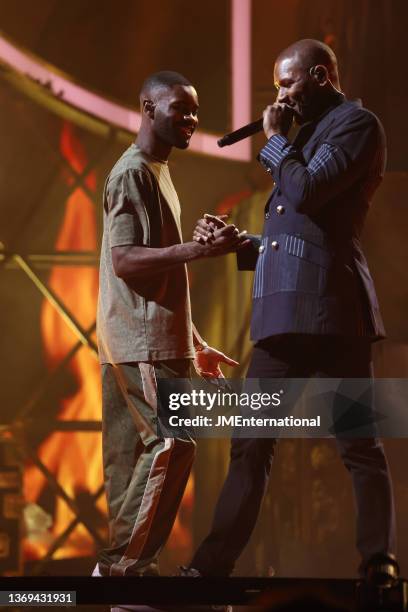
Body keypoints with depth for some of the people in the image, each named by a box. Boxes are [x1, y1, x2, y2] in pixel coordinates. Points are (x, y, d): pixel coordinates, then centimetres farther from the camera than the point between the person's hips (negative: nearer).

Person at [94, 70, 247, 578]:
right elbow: (124, 260, -19)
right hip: (140, 342, -9)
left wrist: (195, 344, 24)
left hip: (158, 341, 10)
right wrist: (199, 248, -28)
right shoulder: (132, 173, -8)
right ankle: (122, 564, -11)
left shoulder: (158, 174, 22)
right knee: (172, 444, -15)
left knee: (135, 457, 6)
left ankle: (127, 568, 6)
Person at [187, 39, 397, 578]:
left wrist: (276, 140, -2)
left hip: (328, 310, -9)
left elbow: (305, 193, -17)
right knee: (251, 447, 7)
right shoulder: (307, 134, 25)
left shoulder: (356, 124, -2)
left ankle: (379, 569, -1)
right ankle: (212, 567, 9)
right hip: (283, 313, 9)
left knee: (359, 446, -4)